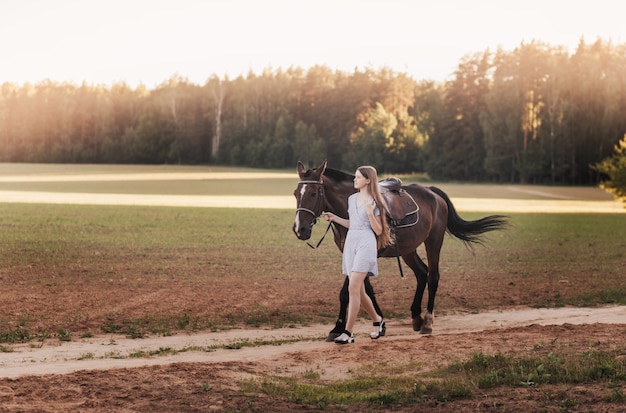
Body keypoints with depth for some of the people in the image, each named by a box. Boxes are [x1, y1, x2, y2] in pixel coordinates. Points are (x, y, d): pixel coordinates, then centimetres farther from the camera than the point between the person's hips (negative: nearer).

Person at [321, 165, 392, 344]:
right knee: (359, 291, 11)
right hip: (350, 242, 8)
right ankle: (377, 320, 33)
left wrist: (370, 213, -20)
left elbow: (378, 230, -7)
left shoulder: (374, 202, -5)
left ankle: (348, 333, -16)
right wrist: (334, 218, 12)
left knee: (353, 288, -15)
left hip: (366, 243, -7)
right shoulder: (352, 199, 14)